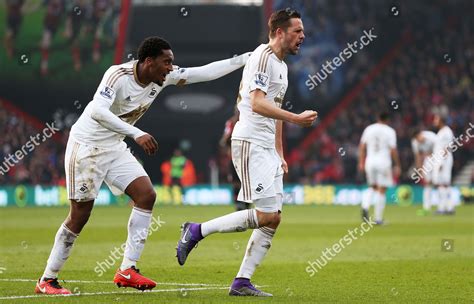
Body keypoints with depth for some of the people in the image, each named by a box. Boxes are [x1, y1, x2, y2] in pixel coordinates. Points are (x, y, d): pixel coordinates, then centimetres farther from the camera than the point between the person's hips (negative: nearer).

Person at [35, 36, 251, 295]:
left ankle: (127, 270, -3)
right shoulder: (118, 75, -25)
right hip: (86, 145, -8)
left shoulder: (164, 77, -3)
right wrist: (137, 134, -43)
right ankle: (47, 280, 5)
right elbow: (98, 111, -38)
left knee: (146, 195, -7)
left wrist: (247, 58, -6)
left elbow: (206, 72, 0)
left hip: (114, 147, 8)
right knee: (80, 214, -6)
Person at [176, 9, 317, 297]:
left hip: (267, 148, 10)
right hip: (250, 143, -10)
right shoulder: (263, 56, -10)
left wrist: (279, 153, 25)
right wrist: (296, 118, -25)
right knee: (267, 215, -16)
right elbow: (258, 103, -21)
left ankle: (242, 282, 5)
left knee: (273, 219, 3)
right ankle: (197, 230, -5)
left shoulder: (282, 65, 20)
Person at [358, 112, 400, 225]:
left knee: (373, 187, 20)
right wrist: (397, 166, -1)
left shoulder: (369, 129, 6)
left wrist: (361, 162, 9)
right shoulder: (390, 131, -4)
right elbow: (393, 150, -8)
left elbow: (362, 146, 5)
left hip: (370, 161, 4)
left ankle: (365, 206, -6)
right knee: (381, 190, 3)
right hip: (384, 162, -4)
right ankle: (378, 218, 3)